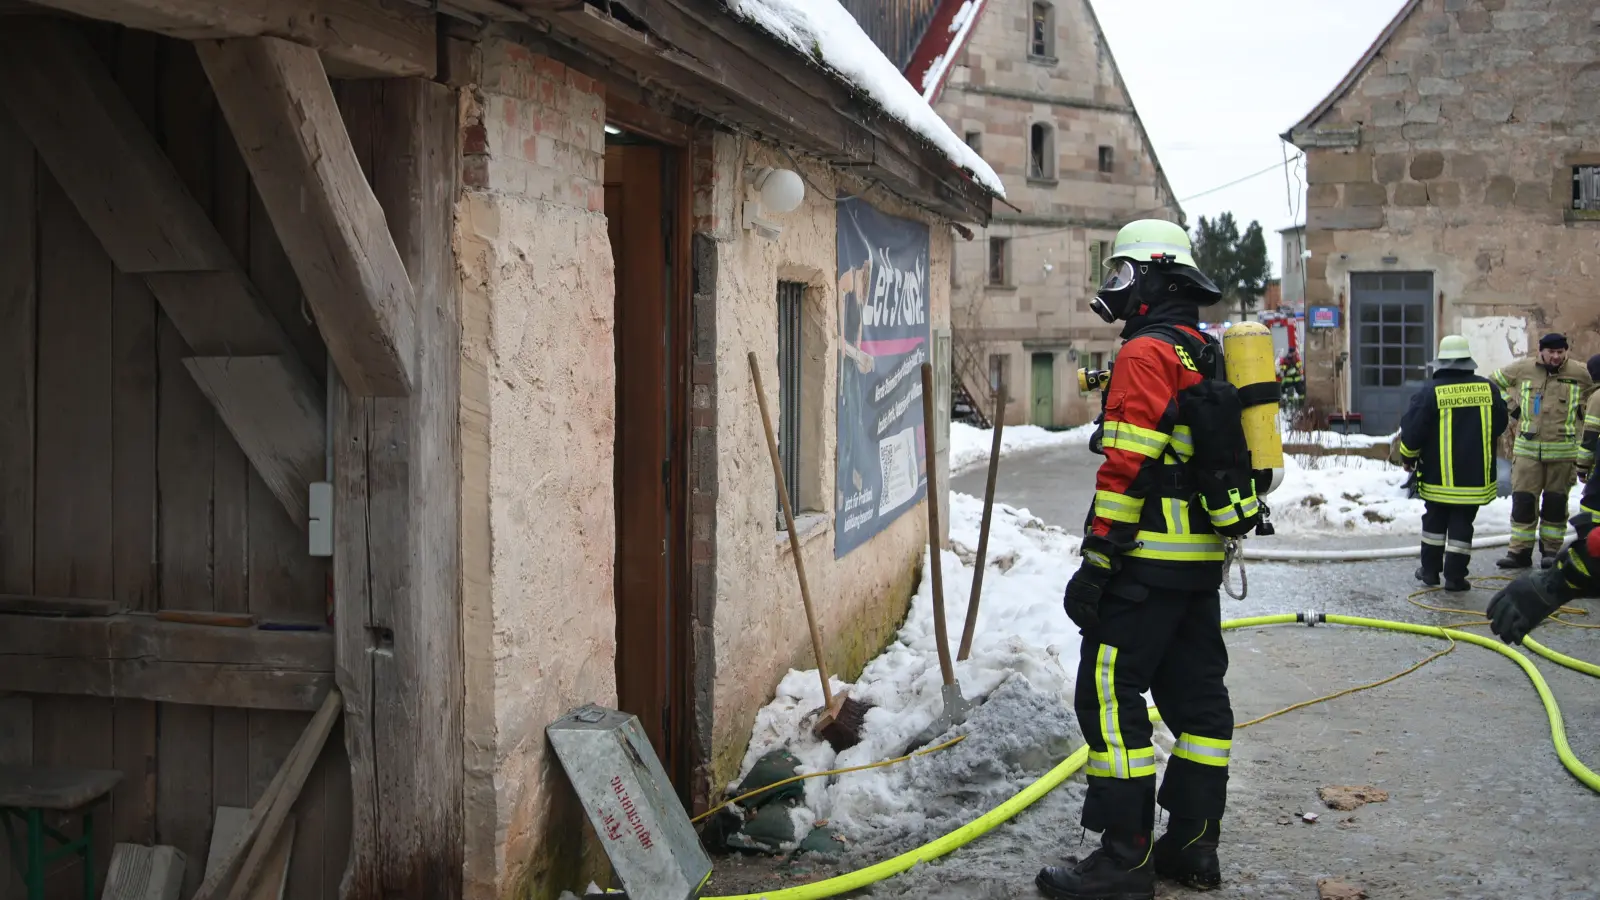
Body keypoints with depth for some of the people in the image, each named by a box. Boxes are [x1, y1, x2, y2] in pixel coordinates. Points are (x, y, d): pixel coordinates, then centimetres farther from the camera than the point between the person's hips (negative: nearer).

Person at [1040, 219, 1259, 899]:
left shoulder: (1147, 354, -13)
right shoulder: (1208, 354, 18)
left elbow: (1126, 468, -20)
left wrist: (1096, 562, -18)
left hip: (1150, 562, -10)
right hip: (1203, 560, 10)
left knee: (1109, 696, -6)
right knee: (1196, 694, 12)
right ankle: (1192, 845, 21)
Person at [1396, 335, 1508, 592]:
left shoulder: (1430, 391, -12)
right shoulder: (1488, 388, -3)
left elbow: (1413, 429, -10)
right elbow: (1499, 426, 10)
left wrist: (1408, 457, 7)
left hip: (1438, 474, -1)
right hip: (1475, 474, 1)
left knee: (1435, 520, 15)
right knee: (1462, 523, 6)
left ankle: (1430, 570, 21)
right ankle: (1455, 576, 6)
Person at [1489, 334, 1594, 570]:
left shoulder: (1579, 374, 0)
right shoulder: (1522, 368, 1)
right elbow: (1493, 382, 14)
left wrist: (1581, 409, 3)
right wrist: (1511, 405, 6)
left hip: (1562, 451, 0)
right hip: (1527, 448, 0)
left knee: (1556, 501, 7)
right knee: (1523, 500, -2)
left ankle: (1551, 549, 18)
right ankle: (1520, 551, 3)